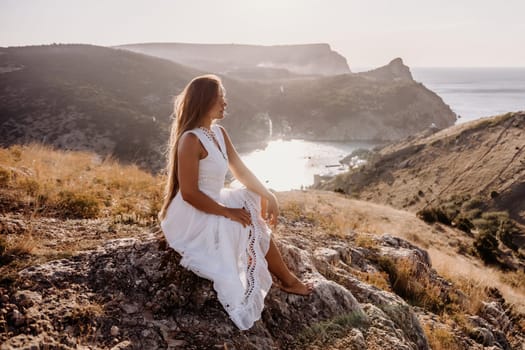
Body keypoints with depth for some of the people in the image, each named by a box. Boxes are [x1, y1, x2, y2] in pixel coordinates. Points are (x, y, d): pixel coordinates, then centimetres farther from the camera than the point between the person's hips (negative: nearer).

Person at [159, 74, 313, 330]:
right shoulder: (191, 140, -24)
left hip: (213, 204, 10)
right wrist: (227, 212, -19)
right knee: (249, 225, -12)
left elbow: (241, 171, 8)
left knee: (258, 200, 9)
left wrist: (269, 196, -1)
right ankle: (287, 280, 9)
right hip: (191, 216, -10)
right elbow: (189, 194, -26)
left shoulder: (219, 133, 4)